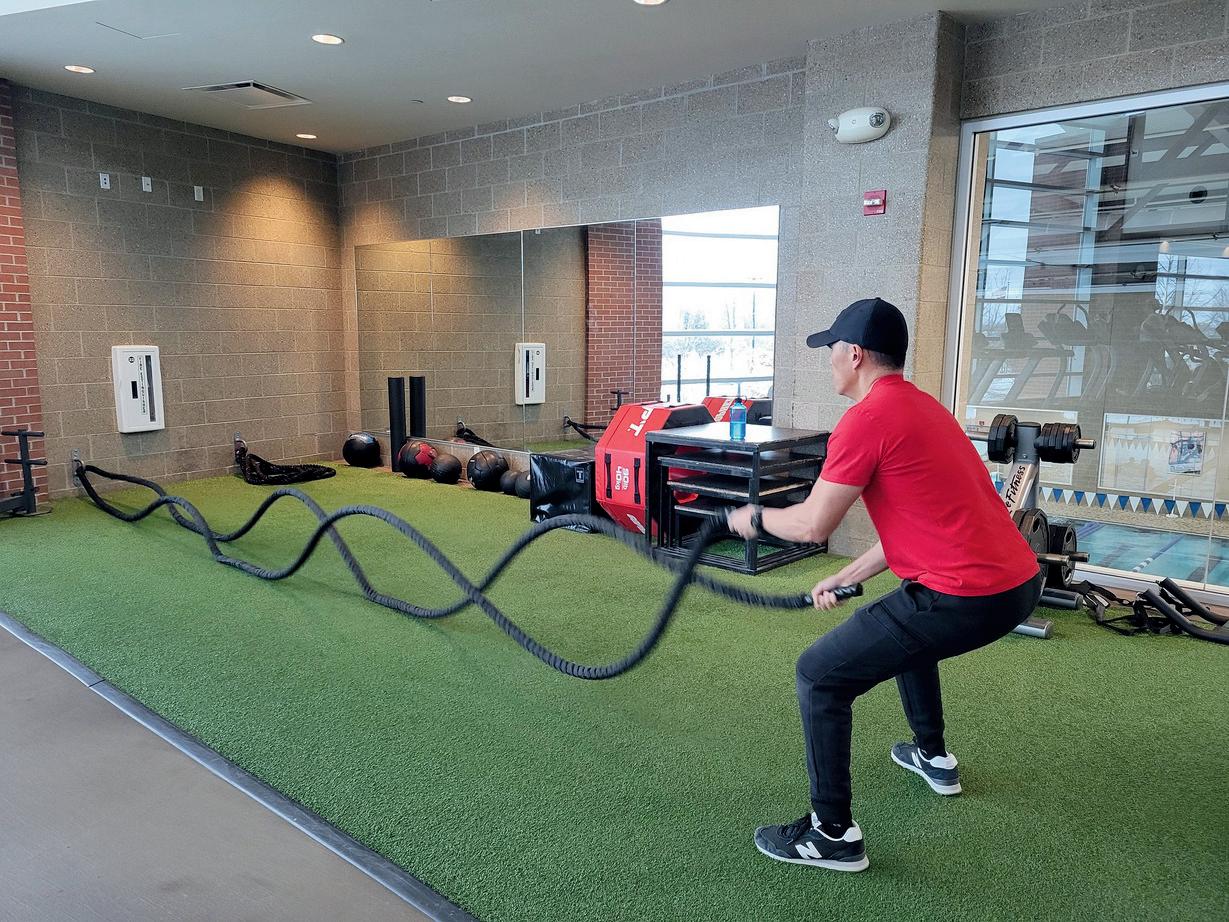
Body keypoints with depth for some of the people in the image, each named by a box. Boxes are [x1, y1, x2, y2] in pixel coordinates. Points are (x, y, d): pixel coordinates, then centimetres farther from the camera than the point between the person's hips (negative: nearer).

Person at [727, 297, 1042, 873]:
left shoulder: (867, 419, -14)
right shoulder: (921, 406, 17)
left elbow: (812, 525, -13)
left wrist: (754, 517, 7)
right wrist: (850, 576, 25)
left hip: (968, 597, -10)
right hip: (1018, 582, 10)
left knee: (820, 675, -1)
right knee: (905, 631, 37)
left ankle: (833, 835, 7)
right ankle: (934, 758, 49)